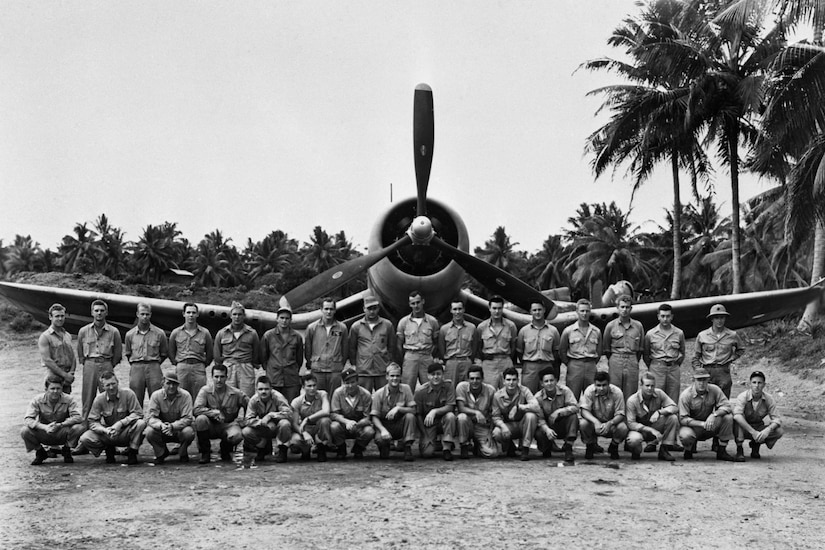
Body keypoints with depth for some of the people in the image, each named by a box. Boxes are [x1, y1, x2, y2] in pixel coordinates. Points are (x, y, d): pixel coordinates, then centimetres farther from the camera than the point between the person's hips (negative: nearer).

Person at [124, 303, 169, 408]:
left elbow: (164, 354, 15)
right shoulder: (130, 334, 8)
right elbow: (127, 353, 21)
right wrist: (135, 365, 13)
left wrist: (154, 365, 9)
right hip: (136, 369, 1)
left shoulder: (159, 334, 4)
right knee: (135, 401, 1)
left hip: (153, 368, -1)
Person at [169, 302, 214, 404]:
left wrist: (203, 365, 7)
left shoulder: (205, 333, 8)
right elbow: (171, 352, 17)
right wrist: (177, 364, 9)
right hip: (181, 368, 1)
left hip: (199, 369, 0)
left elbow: (210, 353, 14)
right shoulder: (176, 333, 10)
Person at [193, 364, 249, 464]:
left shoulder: (236, 393, -5)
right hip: (211, 427, 0)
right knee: (200, 419, -33)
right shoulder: (205, 390, -7)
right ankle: (205, 453, -9)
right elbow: (196, 410, -20)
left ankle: (226, 451, 8)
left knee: (237, 436, -34)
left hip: (228, 425, 0)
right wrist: (215, 412, -28)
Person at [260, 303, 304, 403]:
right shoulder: (268, 336, 4)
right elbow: (263, 356, 13)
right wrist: (268, 370, 12)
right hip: (273, 380, 0)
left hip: (292, 380, 0)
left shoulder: (297, 337, 6)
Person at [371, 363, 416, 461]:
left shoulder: (406, 389, -8)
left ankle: (408, 448, -18)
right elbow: (374, 417, -13)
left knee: (410, 416, -29)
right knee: (379, 439, -33)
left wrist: (398, 408, -30)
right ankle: (385, 447, 6)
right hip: (384, 425, -1)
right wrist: (383, 430, -31)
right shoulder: (379, 394, -11)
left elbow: (413, 410, -13)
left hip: (400, 426, 1)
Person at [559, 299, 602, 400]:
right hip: (574, 367, -2)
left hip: (591, 367, 3)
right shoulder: (568, 331, 2)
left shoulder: (596, 331, 9)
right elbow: (562, 351, 8)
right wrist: (570, 364, 6)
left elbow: (599, 351, 17)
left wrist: (592, 364, 10)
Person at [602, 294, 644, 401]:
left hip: (632, 361, 1)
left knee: (630, 397, 2)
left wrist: (634, 362, 13)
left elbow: (640, 348, 15)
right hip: (615, 361, -1)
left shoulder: (638, 326, 8)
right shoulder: (610, 326, 3)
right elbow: (606, 349, 12)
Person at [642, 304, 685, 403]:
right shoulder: (650, 334, 2)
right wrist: (652, 367, 8)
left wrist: (676, 365, 12)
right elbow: (645, 355, 11)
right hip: (656, 369, -2)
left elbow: (682, 353, 18)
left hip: (674, 368, 2)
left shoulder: (679, 333, 6)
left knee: (673, 401, 3)